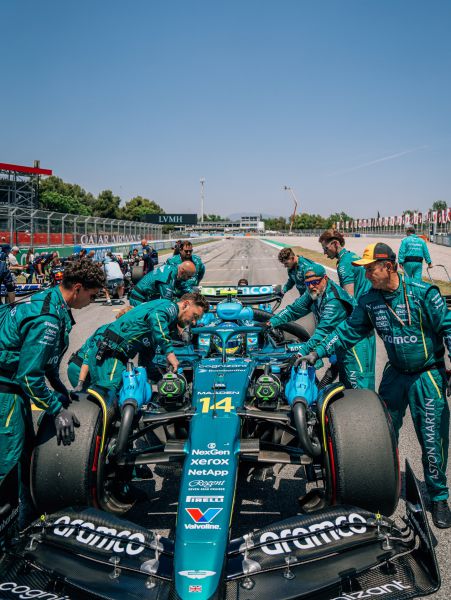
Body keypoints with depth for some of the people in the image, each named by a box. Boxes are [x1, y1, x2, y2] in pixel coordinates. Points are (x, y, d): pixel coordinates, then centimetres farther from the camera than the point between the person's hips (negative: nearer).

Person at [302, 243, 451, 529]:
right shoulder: (370, 301, -3)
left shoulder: (423, 293, -18)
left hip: (428, 376, -5)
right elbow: (349, 330, 4)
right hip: (395, 373, 5)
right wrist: (318, 352, -1)